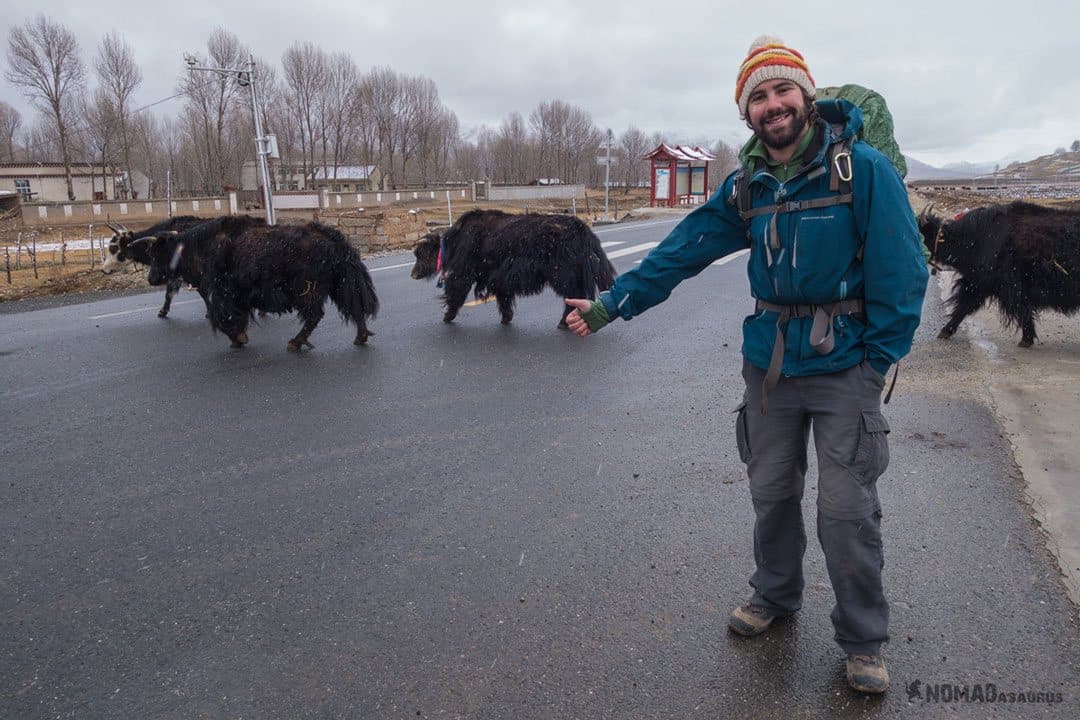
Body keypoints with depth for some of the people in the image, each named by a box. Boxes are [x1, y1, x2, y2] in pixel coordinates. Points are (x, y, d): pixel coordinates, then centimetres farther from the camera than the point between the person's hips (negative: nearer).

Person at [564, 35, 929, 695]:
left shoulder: (863, 168, -11)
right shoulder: (745, 187, 3)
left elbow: (902, 272, -11)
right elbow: (682, 251, 2)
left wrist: (879, 361, -12)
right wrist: (609, 305, -2)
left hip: (844, 368, -4)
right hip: (769, 362, 4)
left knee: (847, 510, -1)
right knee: (772, 492, 14)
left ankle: (864, 640, 21)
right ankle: (776, 596, 39)